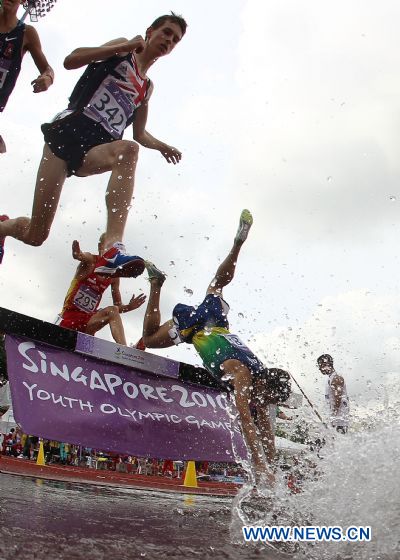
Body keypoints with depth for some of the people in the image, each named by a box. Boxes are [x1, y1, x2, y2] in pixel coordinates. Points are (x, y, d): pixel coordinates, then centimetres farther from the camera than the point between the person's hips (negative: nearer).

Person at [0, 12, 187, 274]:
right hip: (67, 133, -4)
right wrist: (124, 47, -8)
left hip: (96, 148, 4)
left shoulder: (147, 88, 27)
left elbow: (139, 134, 31)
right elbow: (71, 61, -3)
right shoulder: (123, 49, 11)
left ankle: (113, 250, -50)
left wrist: (161, 146, 10)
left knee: (128, 150, -38)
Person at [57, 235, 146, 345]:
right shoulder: (90, 261, -5)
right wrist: (78, 254, -59)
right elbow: (79, 256, -32)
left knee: (112, 311, -23)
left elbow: (118, 306, 11)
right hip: (69, 316, -2)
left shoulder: (114, 277, 6)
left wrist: (129, 307, -14)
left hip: (88, 321, 2)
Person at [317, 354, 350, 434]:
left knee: (340, 430, -10)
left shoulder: (336, 378, -17)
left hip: (340, 410, -10)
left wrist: (335, 410, -19)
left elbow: (338, 397, -21)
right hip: (335, 410, 10)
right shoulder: (330, 378, 14)